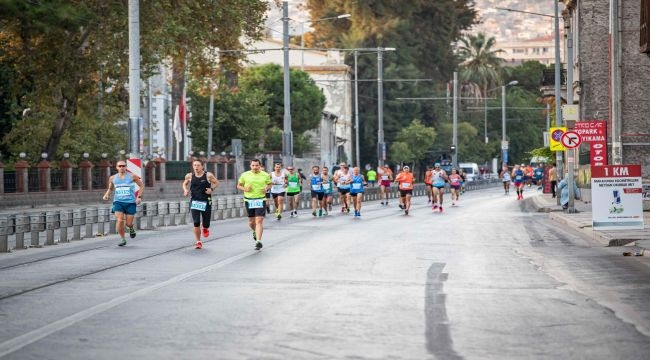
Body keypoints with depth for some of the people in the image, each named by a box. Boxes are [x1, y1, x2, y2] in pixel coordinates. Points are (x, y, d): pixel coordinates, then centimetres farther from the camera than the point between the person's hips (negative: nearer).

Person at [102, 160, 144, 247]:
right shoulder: (113, 178, 6)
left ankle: (131, 228, 36)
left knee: (128, 223, -2)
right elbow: (110, 188, 24)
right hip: (118, 202, 1)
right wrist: (106, 194, 3)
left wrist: (139, 197, -7)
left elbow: (142, 186, 5)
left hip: (130, 202, -1)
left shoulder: (132, 176, -2)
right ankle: (122, 239, 0)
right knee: (119, 221, -18)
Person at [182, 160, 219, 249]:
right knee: (196, 223, -11)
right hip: (194, 202, 1)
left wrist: (211, 189, -11)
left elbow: (216, 183, 7)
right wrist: (185, 190, 0)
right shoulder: (189, 176, 1)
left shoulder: (208, 175, -6)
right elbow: (185, 183, 19)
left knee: (206, 224, 3)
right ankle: (198, 242, 3)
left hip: (206, 202, -1)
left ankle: (205, 228, 42)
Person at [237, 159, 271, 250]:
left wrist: (266, 188, -4)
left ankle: (258, 241, -14)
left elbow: (269, 184, 17)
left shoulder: (265, 175, 2)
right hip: (249, 200, 2)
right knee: (251, 222, 11)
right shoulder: (245, 175, 1)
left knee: (259, 221, -13)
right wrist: (244, 189, -9)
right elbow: (239, 185, 11)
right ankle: (255, 232, 46)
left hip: (260, 200, -2)